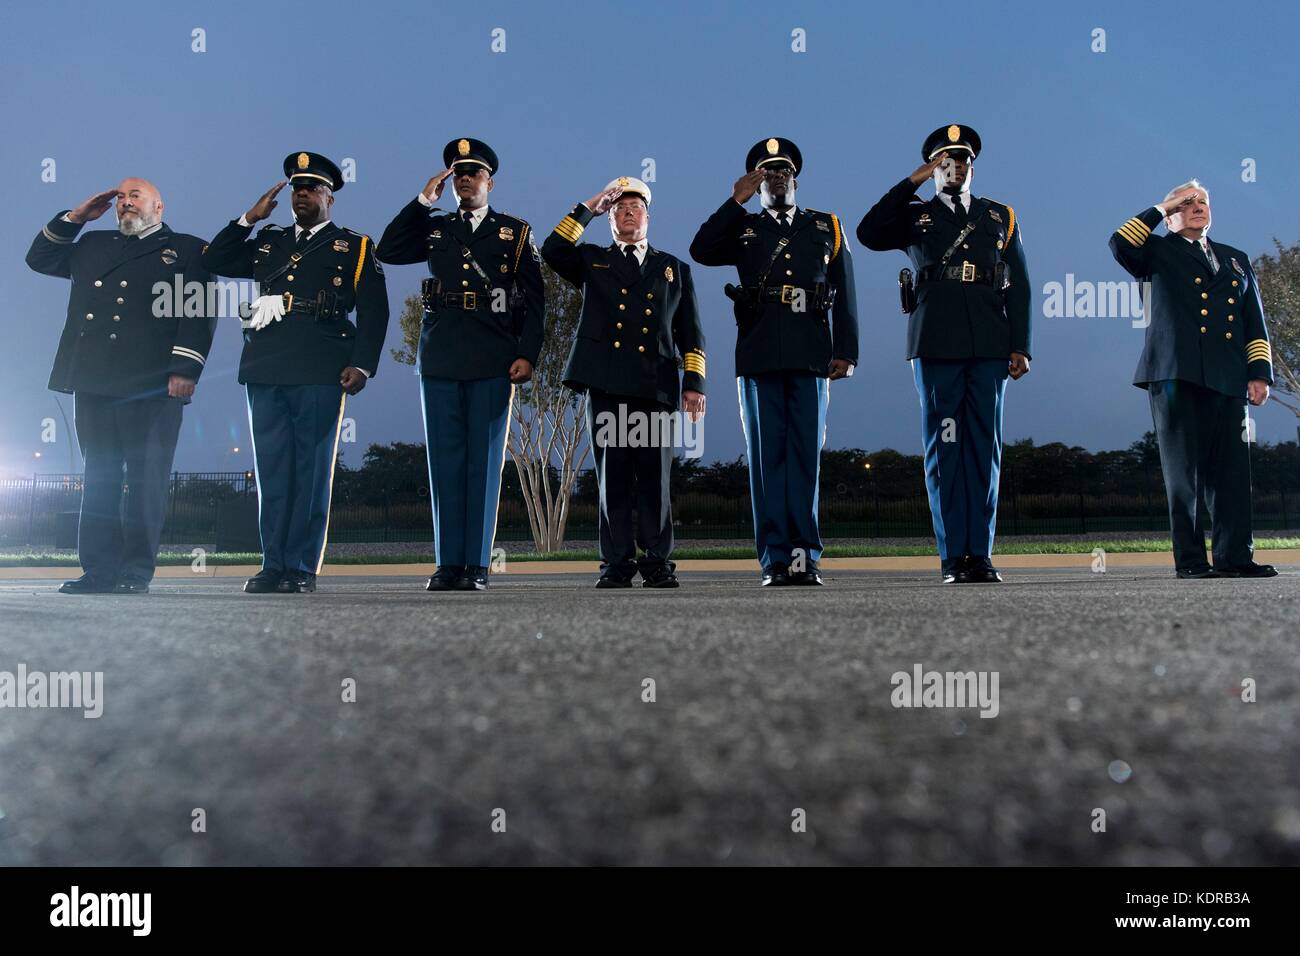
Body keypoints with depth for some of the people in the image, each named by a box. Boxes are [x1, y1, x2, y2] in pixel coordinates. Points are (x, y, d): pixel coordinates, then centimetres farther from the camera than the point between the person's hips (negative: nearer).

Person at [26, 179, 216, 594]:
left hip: (150, 383, -5)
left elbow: (199, 313, -1)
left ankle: (136, 571, -3)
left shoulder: (187, 249, 9)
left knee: (146, 476, -6)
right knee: (99, 477, 4)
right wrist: (75, 217, 21)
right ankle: (100, 569, 6)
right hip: (93, 377, 6)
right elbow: (39, 258, 31)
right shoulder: (91, 245, 27)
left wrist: (185, 368, -13)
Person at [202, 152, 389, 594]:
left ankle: (302, 568, 0)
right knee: (272, 470, 3)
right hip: (266, 369, 4)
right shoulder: (268, 242, 24)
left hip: (319, 373, -4)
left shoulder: (355, 247, 10)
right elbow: (214, 261, 19)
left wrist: (362, 365, -9)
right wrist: (251, 217, 13)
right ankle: (274, 565, 7)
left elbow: (373, 310, 2)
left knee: (312, 470, -3)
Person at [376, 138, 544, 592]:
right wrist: (424, 199, 2)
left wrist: (527, 354, -6)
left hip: (493, 364, -2)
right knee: (445, 463, 3)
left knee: (484, 463, -1)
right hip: (440, 361, 2)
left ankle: (477, 566, 3)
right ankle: (448, 565, 8)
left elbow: (534, 299, 4)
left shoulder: (516, 232, 10)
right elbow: (387, 251, 2)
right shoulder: (434, 228, 16)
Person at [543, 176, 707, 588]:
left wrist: (694, 383, 3)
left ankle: (657, 563, 5)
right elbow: (552, 251, -3)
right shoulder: (592, 261, 18)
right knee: (612, 477, -1)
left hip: (656, 387, 0)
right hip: (606, 385, 0)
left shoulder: (674, 268, 20)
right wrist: (589, 208, -1)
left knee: (654, 478, -1)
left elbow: (690, 332, 14)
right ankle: (617, 563, 4)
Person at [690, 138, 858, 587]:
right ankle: (776, 561, 2)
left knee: (806, 456, -1)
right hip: (758, 359, 0)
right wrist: (736, 200, -3)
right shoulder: (743, 229, 16)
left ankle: (805, 558, 2)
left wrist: (845, 351, 2)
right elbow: (700, 251, -5)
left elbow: (844, 295, 11)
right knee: (766, 458, -1)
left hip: (811, 358, 0)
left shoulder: (827, 228, 17)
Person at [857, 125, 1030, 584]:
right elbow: (868, 233, -8)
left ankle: (980, 554, 5)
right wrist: (913, 181, -4)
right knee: (944, 447, -2)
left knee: (984, 447, 1)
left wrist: (1020, 347, 2)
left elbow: (1018, 285, 12)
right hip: (936, 344, -2)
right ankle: (953, 557, 1)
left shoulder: (1002, 217, 19)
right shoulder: (915, 216, 14)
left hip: (989, 345, 2)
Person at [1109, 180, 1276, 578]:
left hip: (1229, 379, 4)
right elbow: (1121, 243, -9)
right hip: (1176, 375, -4)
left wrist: (1260, 373, 8)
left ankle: (1234, 556, 3)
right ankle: (1190, 560, -1)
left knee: (1231, 471, -1)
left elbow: (1255, 323, 19)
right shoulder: (1159, 253, 13)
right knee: (1183, 471, -3)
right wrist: (1160, 209, 3)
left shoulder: (1236, 259, 24)